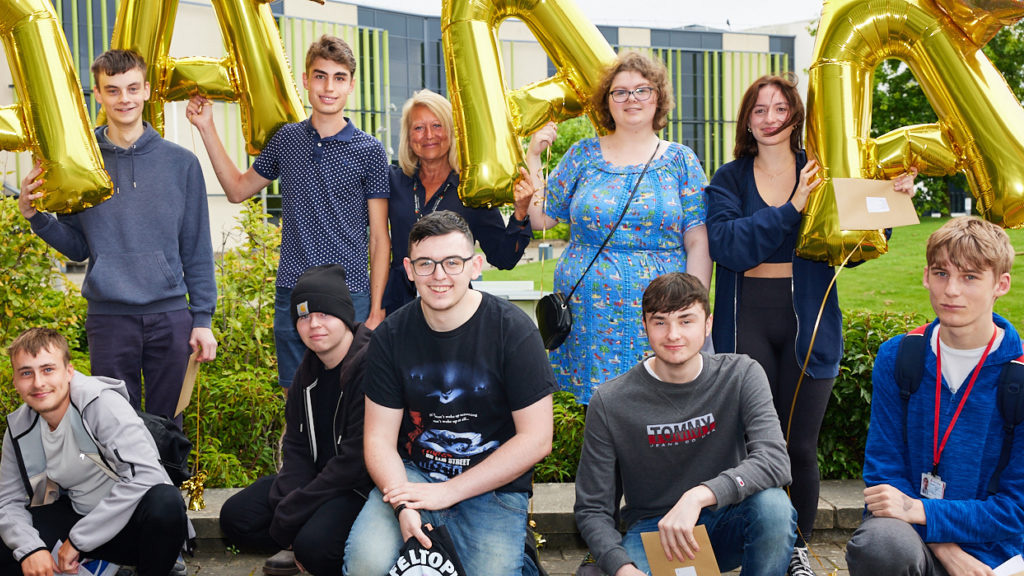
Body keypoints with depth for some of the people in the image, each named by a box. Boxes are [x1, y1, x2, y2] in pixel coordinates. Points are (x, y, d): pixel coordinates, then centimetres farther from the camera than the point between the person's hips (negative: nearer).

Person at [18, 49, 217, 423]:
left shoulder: (181, 163, 4)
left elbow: (197, 249, 5)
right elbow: (77, 247, 9)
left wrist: (203, 318, 1)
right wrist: (34, 215, -7)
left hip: (171, 315, 0)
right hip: (109, 318, 0)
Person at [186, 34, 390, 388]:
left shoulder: (369, 151, -2)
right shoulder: (286, 139, 9)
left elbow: (379, 239, -1)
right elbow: (238, 189, 23)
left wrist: (377, 311, -7)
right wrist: (206, 128, 16)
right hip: (291, 295, 3)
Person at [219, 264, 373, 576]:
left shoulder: (369, 366, -22)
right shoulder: (309, 369, 7)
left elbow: (357, 460, -24)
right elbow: (296, 444, 9)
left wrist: (289, 516, -19)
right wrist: (287, 501, -12)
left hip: (363, 485, -8)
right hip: (316, 477, 8)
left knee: (314, 545, -31)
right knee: (235, 516, 0)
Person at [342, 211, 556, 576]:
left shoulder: (513, 330, -10)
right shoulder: (390, 337, -2)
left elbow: (536, 439, -10)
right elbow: (380, 438, 1)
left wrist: (447, 492, -14)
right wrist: (403, 504, -19)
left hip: (493, 488, -1)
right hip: (413, 475, 1)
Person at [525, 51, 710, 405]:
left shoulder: (680, 160, 7)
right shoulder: (583, 156, 9)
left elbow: (699, 244, 3)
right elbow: (540, 219, 7)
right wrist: (532, 157, 2)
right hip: (589, 314, 1)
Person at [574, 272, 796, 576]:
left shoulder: (740, 376, -7)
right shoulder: (609, 403, -9)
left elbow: (774, 461, -23)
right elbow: (592, 509, -6)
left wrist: (699, 496, -39)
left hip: (725, 523, 1)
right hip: (652, 530, -1)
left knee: (772, 505, -32)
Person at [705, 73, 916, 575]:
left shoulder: (822, 174, 8)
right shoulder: (729, 180, 6)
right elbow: (726, 244, -12)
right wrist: (790, 209, -20)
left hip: (807, 322, 1)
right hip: (747, 322, 0)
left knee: (800, 447, 5)